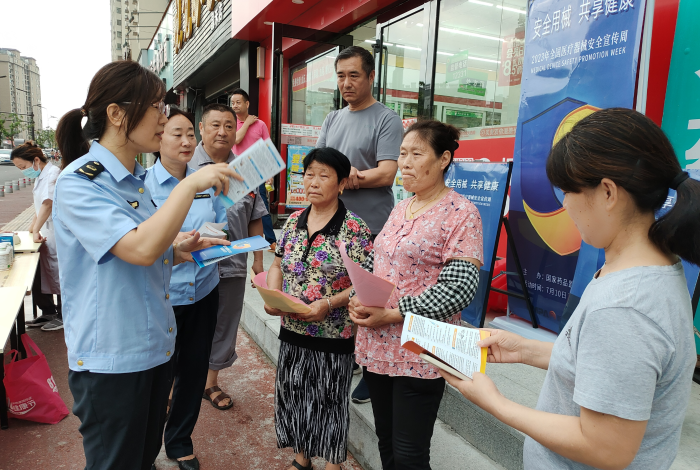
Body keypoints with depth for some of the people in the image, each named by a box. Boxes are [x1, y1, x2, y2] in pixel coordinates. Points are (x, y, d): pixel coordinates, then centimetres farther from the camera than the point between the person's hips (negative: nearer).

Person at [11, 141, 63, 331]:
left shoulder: (53, 173, -16)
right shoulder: (41, 175, 14)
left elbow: (48, 203, -27)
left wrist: (36, 230, -27)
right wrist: (32, 226, 12)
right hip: (46, 234, 9)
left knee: (57, 275, 1)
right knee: (40, 275, 13)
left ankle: (63, 316, 15)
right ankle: (48, 313, 26)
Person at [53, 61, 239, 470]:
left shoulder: (136, 180, 9)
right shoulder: (78, 183, -16)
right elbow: (139, 248, -31)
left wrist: (177, 253, 2)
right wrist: (191, 184, -26)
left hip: (155, 346, 8)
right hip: (111, 361, -7)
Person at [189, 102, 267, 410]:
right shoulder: (185, 165, -3)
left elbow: (255, 218, 11)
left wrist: (258, 258, 10)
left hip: (233, 265, 4)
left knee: (224, 327, 15)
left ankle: (211, 382, 33)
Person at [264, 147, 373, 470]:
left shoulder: (354, 229, -14)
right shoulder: (293, 222, 3)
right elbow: (278, 265, 11)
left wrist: (329, 303, -24)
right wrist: (272, 296, -6)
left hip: (333, 334, -5)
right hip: (292, 329, 5)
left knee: (329, 399, 11)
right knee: (294, 394, 19)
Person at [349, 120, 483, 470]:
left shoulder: (461, 213, -11)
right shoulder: (399, 210, 11)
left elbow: (459, 286, -19)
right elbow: (372, 263, 17)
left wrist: (394, 315, -20)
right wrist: (358, 300, -2)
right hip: (376, 346, 7)